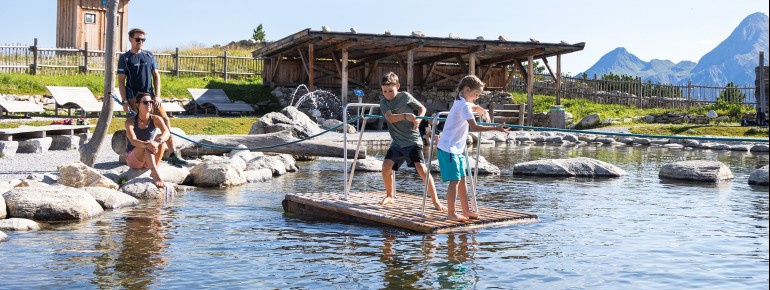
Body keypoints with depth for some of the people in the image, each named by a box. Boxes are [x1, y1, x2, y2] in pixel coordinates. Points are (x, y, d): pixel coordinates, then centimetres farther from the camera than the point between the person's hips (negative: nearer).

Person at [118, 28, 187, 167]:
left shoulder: (149, 55, 13)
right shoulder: (125, 58, 3)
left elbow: (156, 76, 12)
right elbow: (121, 81, 0)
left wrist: (157, 95, 1)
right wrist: (125, 102, -9)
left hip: (150, 96, 3)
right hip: (134, 98, -3)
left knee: (165, 120, -7)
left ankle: (173, 155, -5)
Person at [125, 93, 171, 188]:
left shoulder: (156, 119, -6)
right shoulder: (130, 121, -13)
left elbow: (167, 133, -25)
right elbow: (133, 141, -29)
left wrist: (157, 142, -47)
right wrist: (147, 145, -50)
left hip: (150, 160, 3)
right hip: (133, 159, -3)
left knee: (160, 138, -24)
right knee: (146, 145, -33)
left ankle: (154, 170, -31)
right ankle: (156, 175, -49)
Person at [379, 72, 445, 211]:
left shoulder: (405, 96, -2)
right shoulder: (383, 101, 4)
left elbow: (422, 108, 8)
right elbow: (390, 117, -14)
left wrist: (418, 120, -11)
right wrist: (406, 116, -29)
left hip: (412, 141, -3)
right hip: (397, 142, 4)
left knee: (422, 169, -15)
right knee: (386, 167, -9)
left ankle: (435, 200, -7)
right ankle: (389, 196, 15)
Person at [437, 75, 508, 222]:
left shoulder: (464, 102, 13)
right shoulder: (463, 105, -17)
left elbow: (475, 107, 35)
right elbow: (474, 127, -25)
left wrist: (484, 112, 13)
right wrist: (495, 128, -27)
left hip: (457, 149, 10)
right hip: (449, 148, -10)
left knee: (462, 179, 12)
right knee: (455, 180, -8)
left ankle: (466, 210, 19)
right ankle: (451, 213, -2)